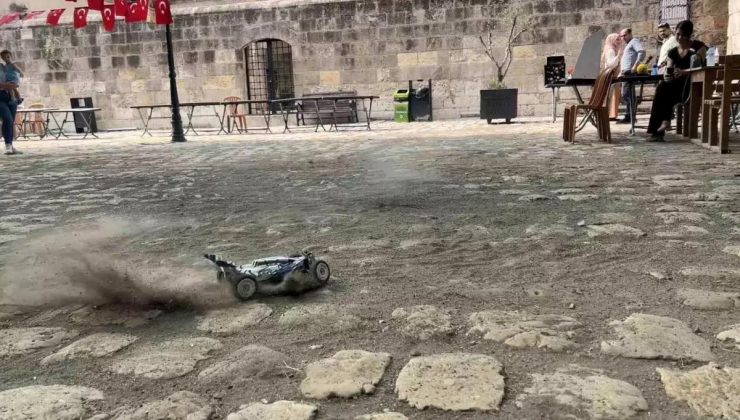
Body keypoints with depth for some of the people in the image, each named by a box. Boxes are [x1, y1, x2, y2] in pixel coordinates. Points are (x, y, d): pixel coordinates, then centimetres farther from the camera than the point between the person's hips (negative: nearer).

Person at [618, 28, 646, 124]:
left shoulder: (634, 41, -3)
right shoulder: (628, 44, 27)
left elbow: (642, 52, -20)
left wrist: (635, 66, -25)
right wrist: (622, 71, 19)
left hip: (630, 72, -11)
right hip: (626, 73, 11)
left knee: (626, 95, -12)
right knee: (625, 95, 11)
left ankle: (629, 117, -11)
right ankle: (630, 116, 15)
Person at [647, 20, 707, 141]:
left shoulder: (698, 46, 0)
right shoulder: (673, 52, 12)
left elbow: (699, 68, -14)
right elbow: (668, 72, 2)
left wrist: (684, 72, -33)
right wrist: (666, 76, -24)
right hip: (677, 87, 3)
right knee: (662, 88, -27)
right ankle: (657, 130, -35)